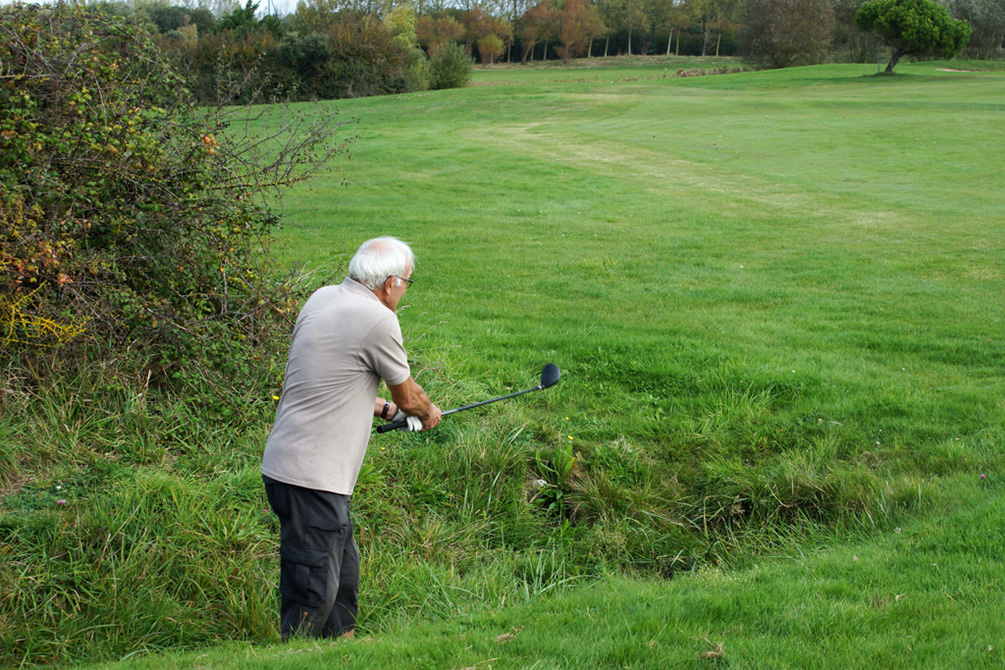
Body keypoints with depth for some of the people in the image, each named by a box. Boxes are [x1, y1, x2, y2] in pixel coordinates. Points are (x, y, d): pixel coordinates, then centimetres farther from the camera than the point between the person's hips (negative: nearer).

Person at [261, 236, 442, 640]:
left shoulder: (322, 299, 12)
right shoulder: (378, 320, -14)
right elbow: (408, 397, 1)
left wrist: (388, 410, 29)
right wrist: (427, 412, 23)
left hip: (286, 463, 10)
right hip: (311, 477, -10)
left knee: (343, 570, 20)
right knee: (314, 590, -5)